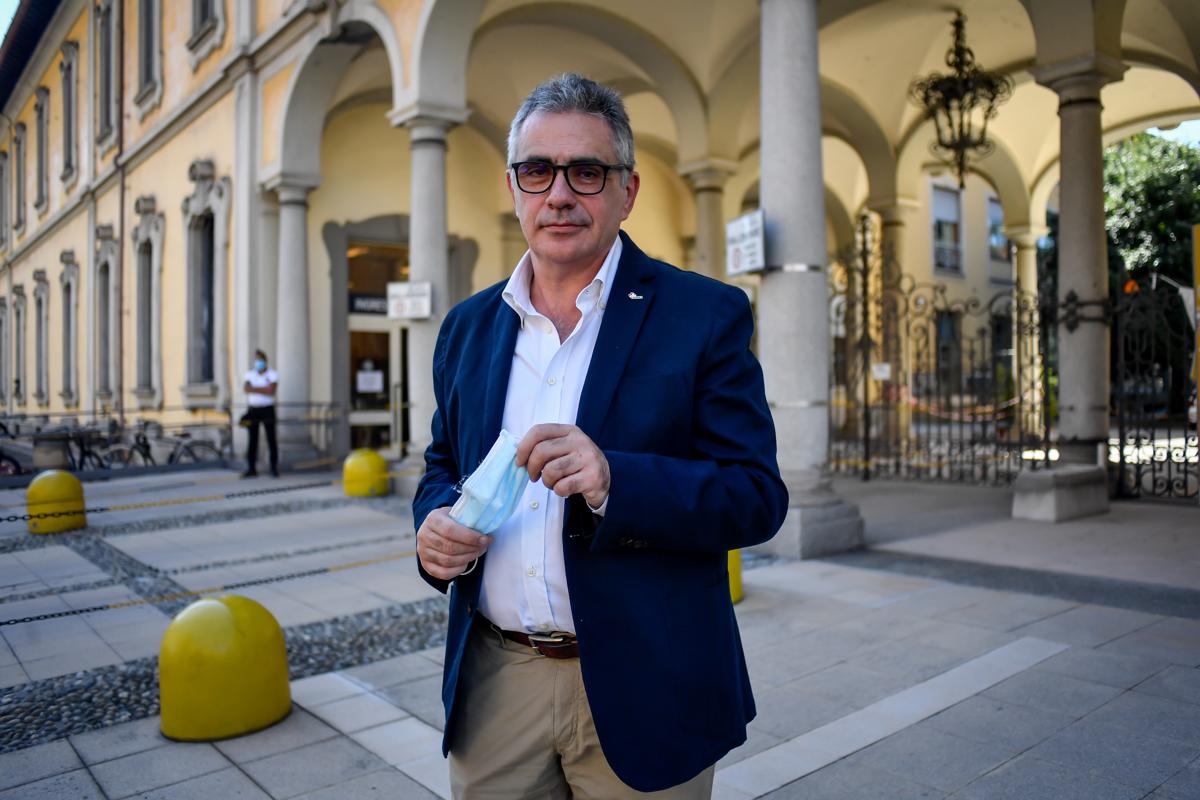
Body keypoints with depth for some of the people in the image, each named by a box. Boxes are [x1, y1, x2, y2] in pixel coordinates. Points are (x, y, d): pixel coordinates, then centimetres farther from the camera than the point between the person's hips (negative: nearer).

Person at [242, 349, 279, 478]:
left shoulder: (272, 374, 0)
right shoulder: (250, 374, 12)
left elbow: (271, 391, -14)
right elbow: (246, 388, -4)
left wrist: (254, 389, -9)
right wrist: (263, 389, -15)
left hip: (267, 409, -3)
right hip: (253, 409, 3)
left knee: (271, 439, -3)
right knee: (252, 439, 3)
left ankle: (274, 468, 2)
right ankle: (251, 468, 6)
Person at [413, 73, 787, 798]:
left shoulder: (706, 315, -8)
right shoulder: (468, 325, 6)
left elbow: (759, 498, -12)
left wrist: (613, 480, -28)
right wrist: (435, 522, -7)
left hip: (641, 694, -3)